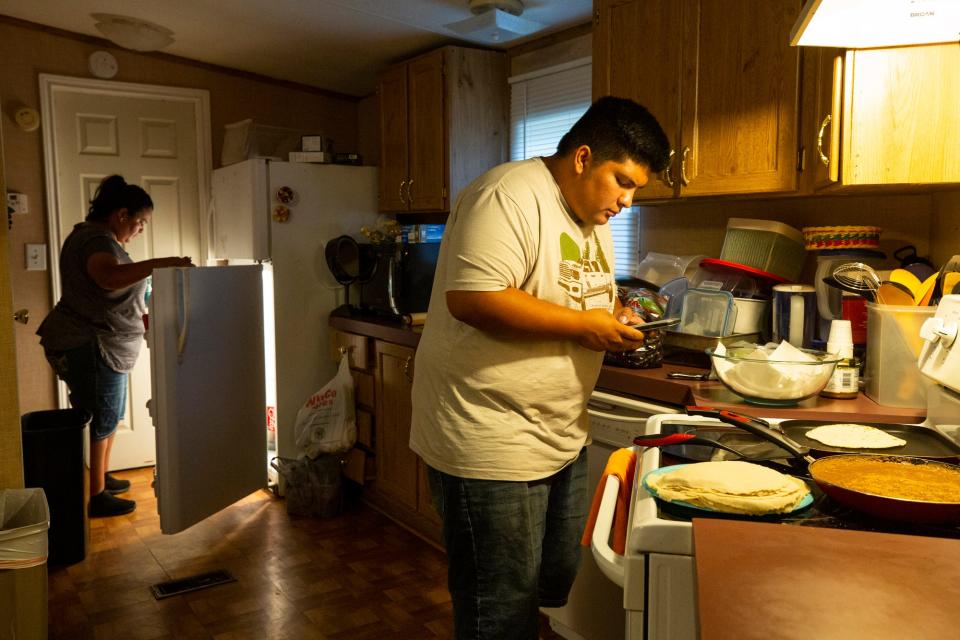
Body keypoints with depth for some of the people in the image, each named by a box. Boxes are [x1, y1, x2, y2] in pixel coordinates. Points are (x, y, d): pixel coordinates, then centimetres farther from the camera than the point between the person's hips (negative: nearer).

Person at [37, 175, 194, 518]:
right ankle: (97, 497, 9)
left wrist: (144, 317, 18)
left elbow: (113, 296, 23)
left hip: (102, 344, 11)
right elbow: (108, 277, -42)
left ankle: (102, 479, 33)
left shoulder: (97, 237, 16)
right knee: (99, 419, -2)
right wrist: (161, 263, -46)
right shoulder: (96, 239, -18)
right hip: (88, 346, -11)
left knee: (107, 415, 19)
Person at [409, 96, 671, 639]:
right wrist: (582, 325, -22)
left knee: (557, 586, 21)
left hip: (562, 436, 10)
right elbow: (471, 299, -29)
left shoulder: (593, 213, 13)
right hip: (492, 445, -9)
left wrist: (614, 317, 1)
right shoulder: (512, 195, -18)